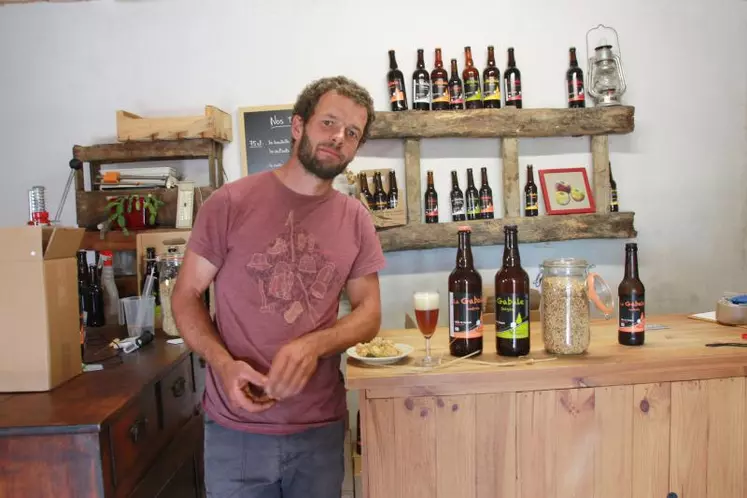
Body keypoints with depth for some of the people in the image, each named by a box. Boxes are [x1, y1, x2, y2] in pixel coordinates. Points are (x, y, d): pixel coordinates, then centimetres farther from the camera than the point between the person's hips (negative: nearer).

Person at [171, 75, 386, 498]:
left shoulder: (356, 219, 1)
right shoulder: (232, 202, -8)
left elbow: (370, 314, 2)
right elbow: (186, 296, -2)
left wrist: (313, 344, -17)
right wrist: (223, 363, -19)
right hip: (238, 428, -2)